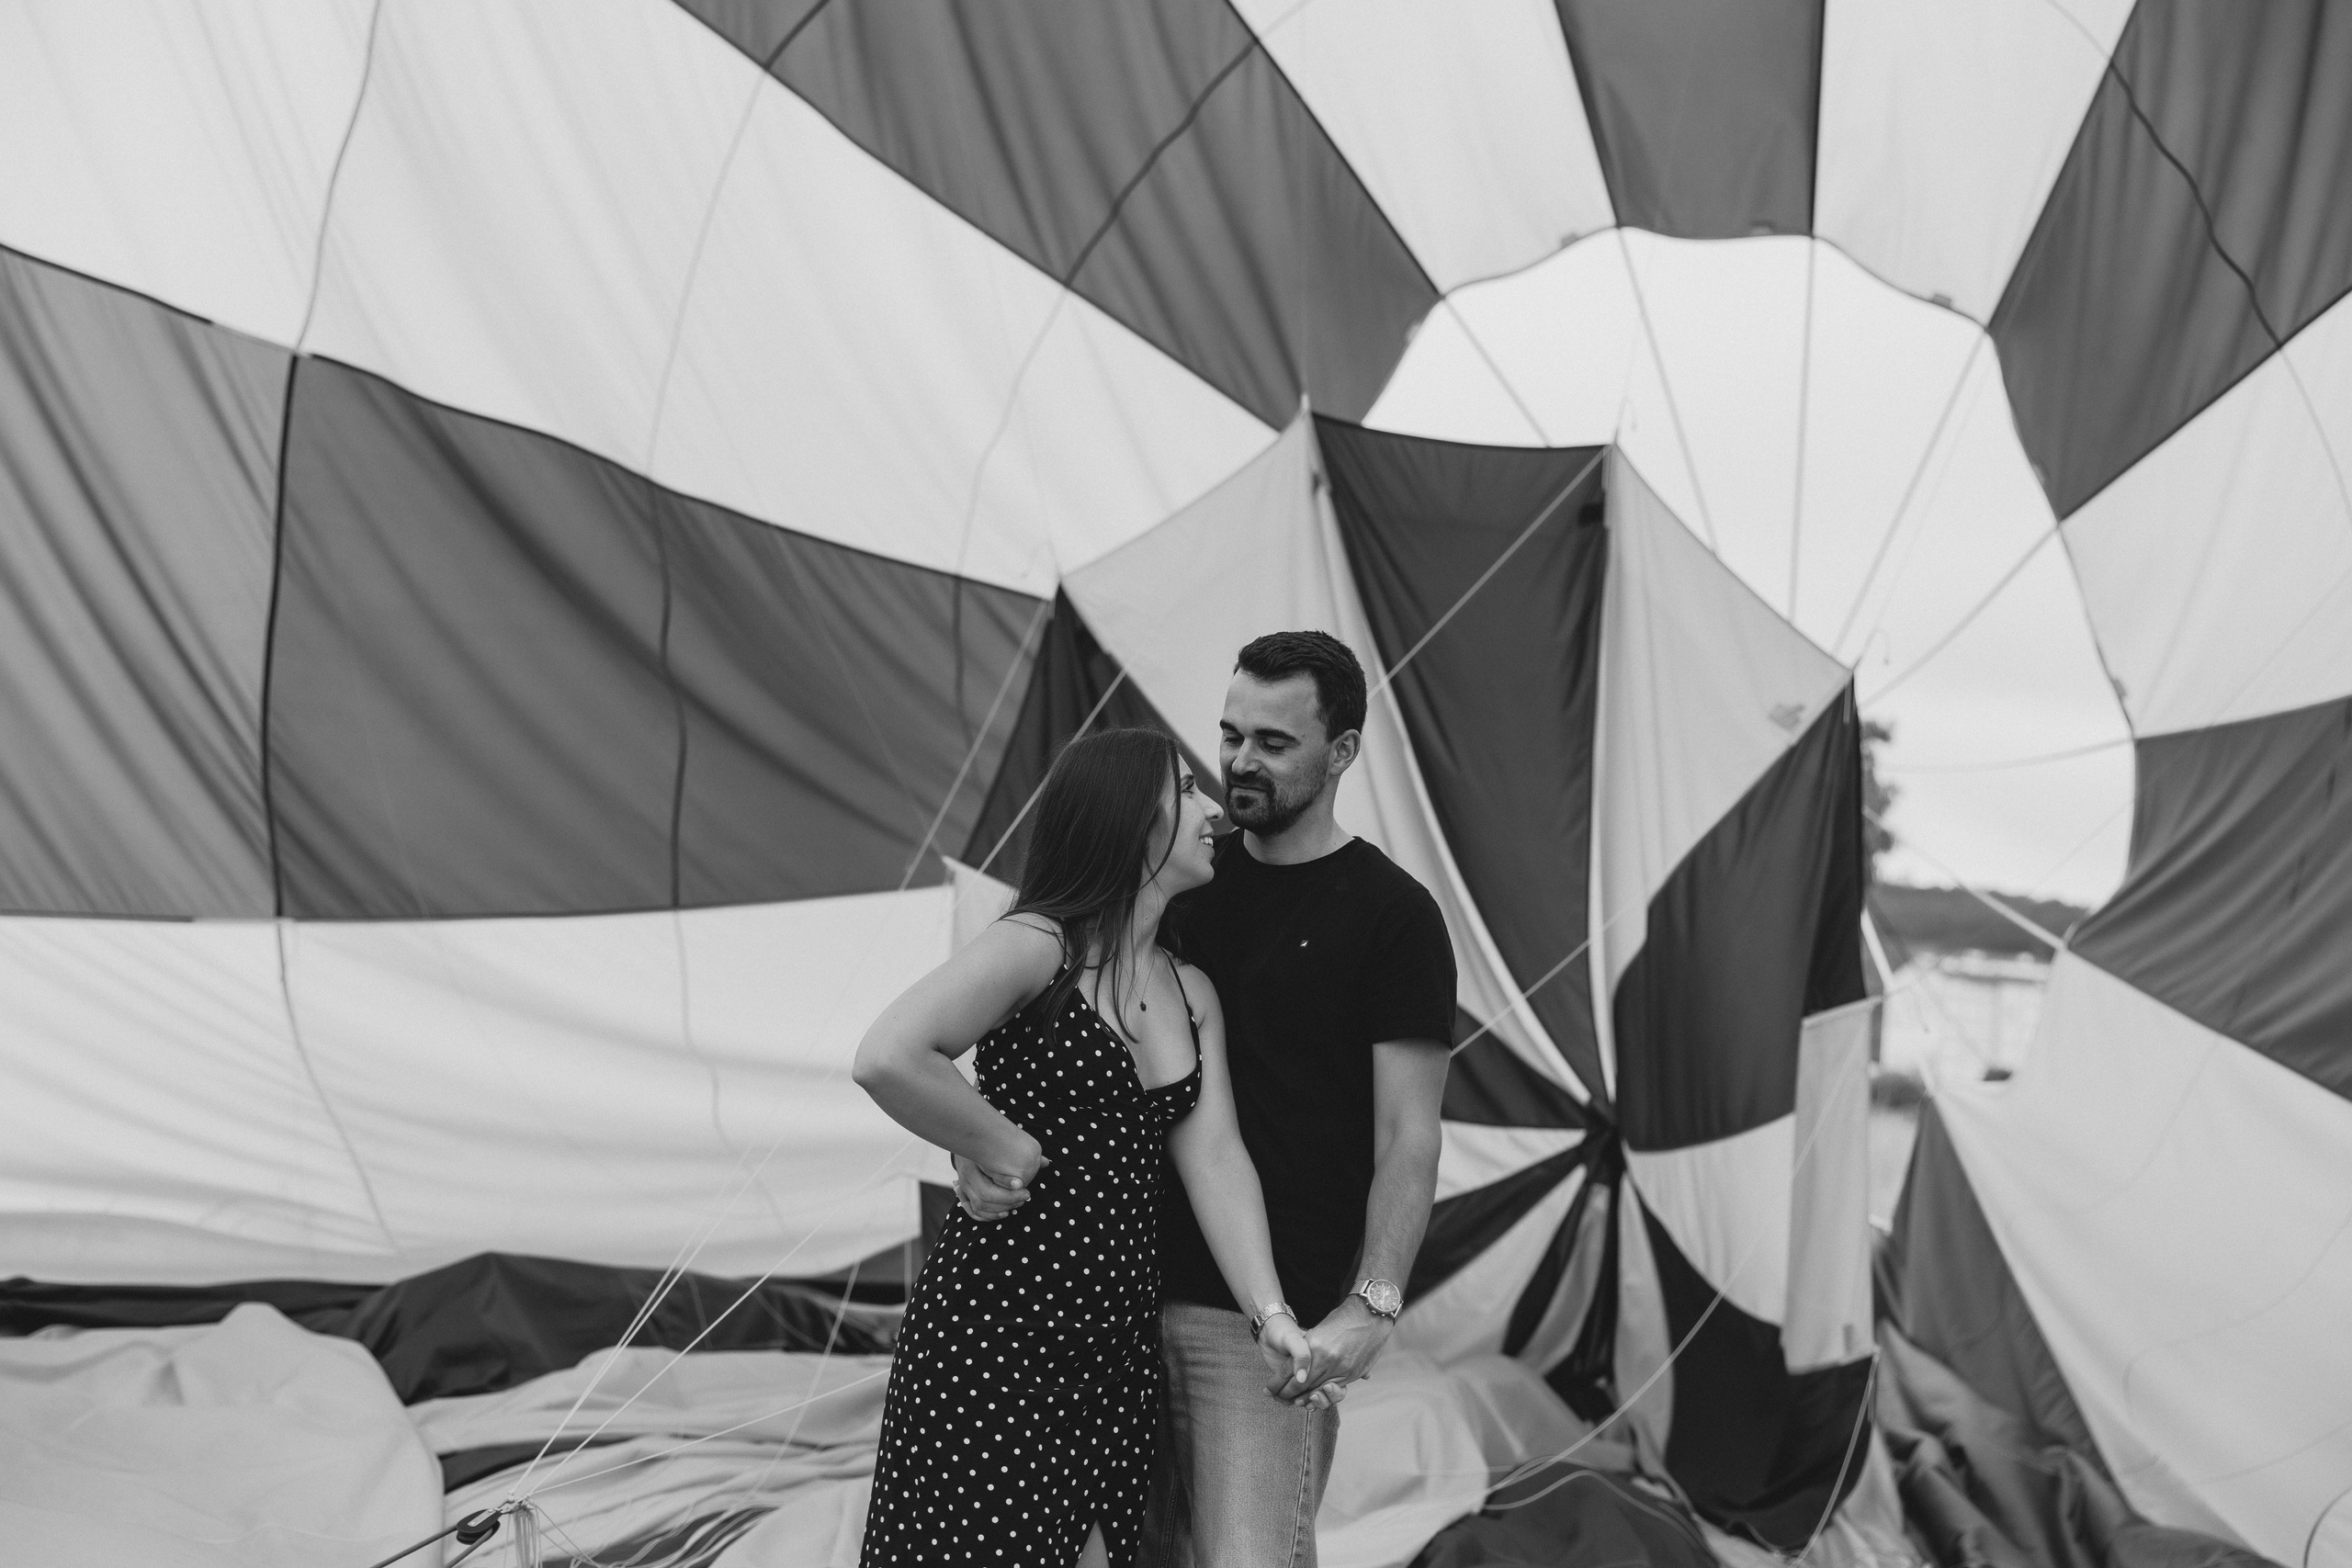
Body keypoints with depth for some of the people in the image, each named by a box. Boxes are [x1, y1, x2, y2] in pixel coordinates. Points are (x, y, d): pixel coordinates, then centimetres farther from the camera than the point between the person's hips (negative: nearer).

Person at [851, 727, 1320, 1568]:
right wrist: (1003, 1149, -15)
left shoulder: (1192, 993, 10)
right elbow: (886, 1059, -26)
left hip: (1120, 1336, 7)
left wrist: (1270, 1315, -13)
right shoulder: (1036, 946, -13)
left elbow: (1214, 1155, -1)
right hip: (998, 1325, -6)